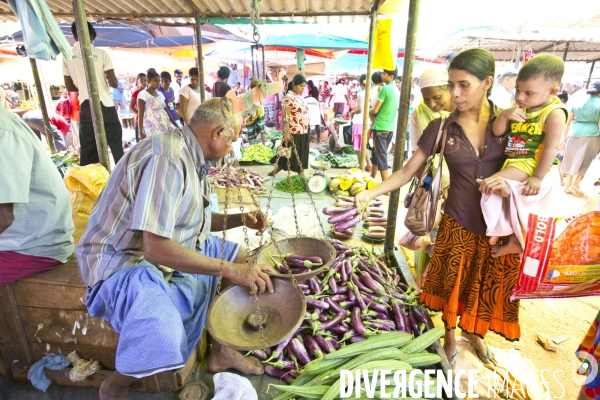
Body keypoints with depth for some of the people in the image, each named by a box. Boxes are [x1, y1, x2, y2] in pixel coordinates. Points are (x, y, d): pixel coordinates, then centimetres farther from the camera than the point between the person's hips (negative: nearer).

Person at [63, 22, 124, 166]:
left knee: (87, 150, 7)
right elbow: (114, 83, -6)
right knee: (116, 147, 2)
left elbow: (70, 87, 10)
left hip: (85, 108, 4)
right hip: (105, 106, -3)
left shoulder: (67, 56, 6)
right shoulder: (101, 54, -4)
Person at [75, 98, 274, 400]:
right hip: (123, 259, -10)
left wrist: (240, 219, 1)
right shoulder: (168, 159, -26)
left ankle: (220, 350, 18)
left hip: (171, 248, 10)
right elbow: (156, 248, -32)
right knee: (163, 335, -36)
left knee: (243, 258, 6)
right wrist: (230, 269, -30)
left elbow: (195, 219, 16)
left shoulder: (194, 159, 5)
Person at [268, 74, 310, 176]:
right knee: (289, 156, 1)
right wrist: (286, 133, -21)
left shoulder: (300, 97, 12)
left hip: (303, 133, 8)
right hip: (293, 133, -8)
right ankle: (274, 172, 16)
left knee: (301, 156, 13)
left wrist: (306, 130, 16)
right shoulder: (288, 97, -13)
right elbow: (286, 117, -17)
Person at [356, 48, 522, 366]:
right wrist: (370, 193, -20)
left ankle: (474, 333, 46)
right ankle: (449, 337, 40)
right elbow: (407, 172, -7)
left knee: (490, 289, 16)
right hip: (458, 223, -1)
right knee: (452, 285, 12)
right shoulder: (441, 128, -7)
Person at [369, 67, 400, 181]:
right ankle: (372, 179, 28)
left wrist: (368, 111, 9)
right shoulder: (397, 90, 12)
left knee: (381, 156, -4)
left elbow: (375, 110, -13)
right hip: (390, 127, 8)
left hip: (380, 127, -8)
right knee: (376, 153, 18)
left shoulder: (385, 88, -13)